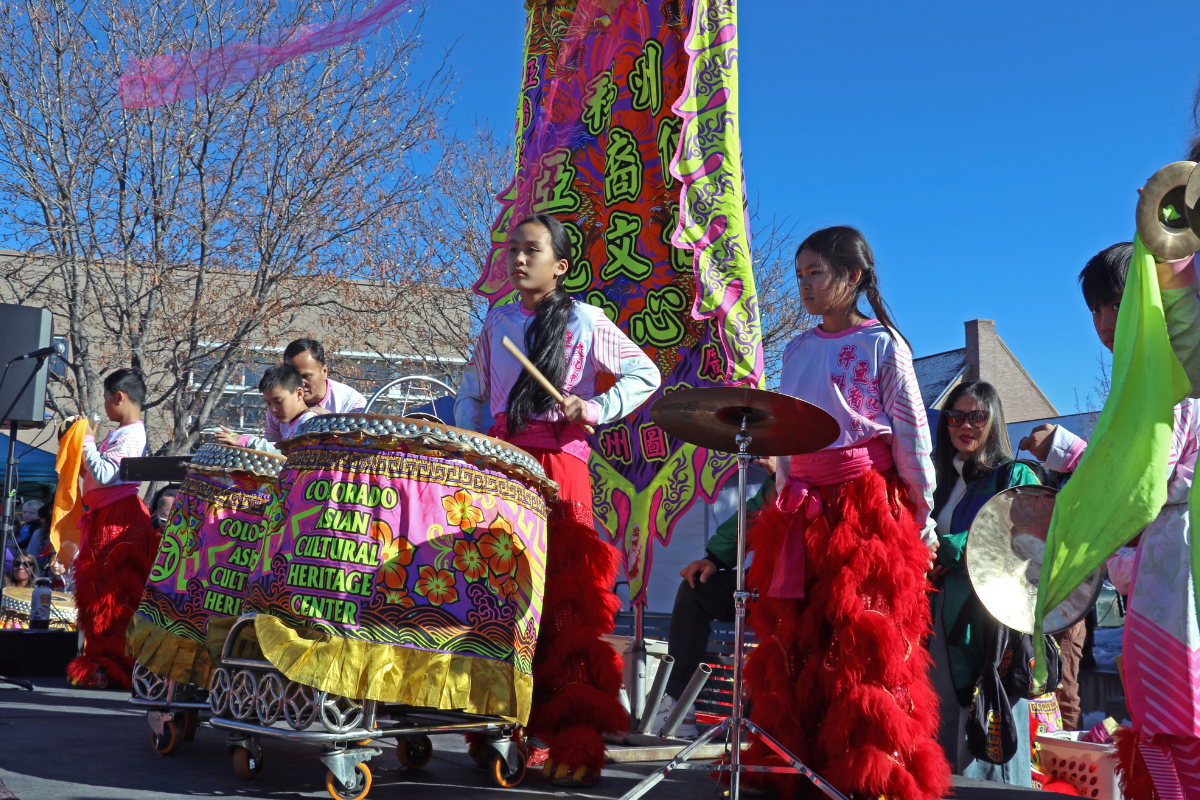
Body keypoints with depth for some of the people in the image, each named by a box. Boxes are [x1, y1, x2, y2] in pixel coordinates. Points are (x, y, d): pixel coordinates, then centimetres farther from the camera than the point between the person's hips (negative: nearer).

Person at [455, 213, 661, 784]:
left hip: (559, 467, -4)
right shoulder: (497, 321, 16)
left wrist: (595, 408, -11)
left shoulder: (585, 321, 2)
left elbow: (646, 375, 2)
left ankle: (574, 739, -2)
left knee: (565, 597, -7)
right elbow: (471, 391, 25)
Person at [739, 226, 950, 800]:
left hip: (867, 500, -6)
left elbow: (912, 436, -3)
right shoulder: (797, 350, 15)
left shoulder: (882, 344, -2)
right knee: (792, 634, 6)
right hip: (802, 505, 6)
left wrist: (922, 520, -4)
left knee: (864, 639, -5)